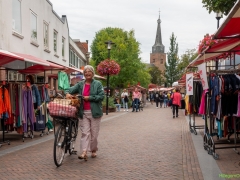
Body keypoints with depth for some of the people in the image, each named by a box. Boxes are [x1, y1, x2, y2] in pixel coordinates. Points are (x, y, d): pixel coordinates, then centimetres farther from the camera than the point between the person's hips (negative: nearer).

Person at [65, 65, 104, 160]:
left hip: (94, 112, -2)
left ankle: (93, 150, 24)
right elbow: (70, 89, 5)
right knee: (85, 133, -4)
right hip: (83, 112, 2)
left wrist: (90, 98, -12)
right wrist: (67, 93, -17)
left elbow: (101, 96, -7)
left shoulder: (98, 84, 1)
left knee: (94, 133, 7)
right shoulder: (80, 84, 11)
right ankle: (84, 152, -10)